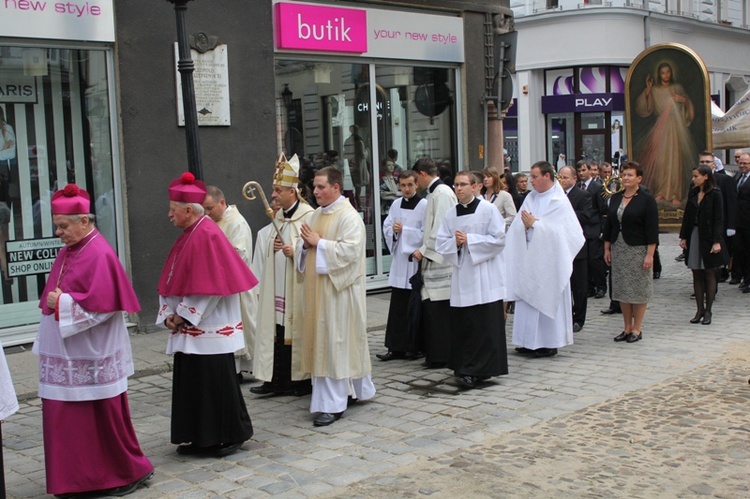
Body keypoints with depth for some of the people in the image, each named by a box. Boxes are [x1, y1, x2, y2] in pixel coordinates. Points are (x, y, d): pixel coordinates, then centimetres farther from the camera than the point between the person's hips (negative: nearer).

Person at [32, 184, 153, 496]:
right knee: (66, 420, 11)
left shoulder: (99, 255, -15)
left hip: (92, 358, -8)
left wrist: (62, 302, -17)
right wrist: (51, 302, 4)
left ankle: (131, 472, 18)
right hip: (65, 355, 9)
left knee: (103, 419, 2)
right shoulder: (67, 252, 12)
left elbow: (103, 304, -22)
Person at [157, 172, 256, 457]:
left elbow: (210, 286, -20)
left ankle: (231, 436, 13)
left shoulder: (207, 235, -16)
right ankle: (202, 439, 23)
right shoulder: (188, 235, 13)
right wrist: (169, 314, 2)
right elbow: (173, 282, 15)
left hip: (210, 329, -9)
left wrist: (184, 315, -14)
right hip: (189, 328, 9)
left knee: (216, 381, 0)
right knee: (192, 382, 13)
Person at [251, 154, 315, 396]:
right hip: (277, 289, 7)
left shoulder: (308, 217, -11)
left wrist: (295, 252, -21)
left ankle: (302, 379, 12)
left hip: (297, 289, -7)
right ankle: (278, 379, 13)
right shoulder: (278, 218, 14)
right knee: (278, 332, 7)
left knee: (297, 331, 0)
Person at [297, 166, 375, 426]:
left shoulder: (349, 217, -12)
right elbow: (305, 246, 19)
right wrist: (306, 244, -4)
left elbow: (350, 250, -23)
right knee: (321, 341, 12)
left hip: (338, 289, -9)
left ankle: (333, 404, 1)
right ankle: (358, 389, 25)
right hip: (317, 289, 9)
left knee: (335, 343, -5)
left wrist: (319, 242, -18)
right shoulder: (317, 214, 14)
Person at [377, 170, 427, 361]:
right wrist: (394, 230, -9)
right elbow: (386, 227, 12)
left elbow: (426, 233, -14)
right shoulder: (396, 204, 10)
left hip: (416, 261, -5)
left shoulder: (424, 205, -7)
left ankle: (415, 347, 11)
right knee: (397, 307, 6)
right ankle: (396, 348, 11)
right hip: (399, 260, 5)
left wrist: (403, 230, -12)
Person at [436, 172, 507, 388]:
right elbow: (441, 243, 10)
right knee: (462, 325, 5)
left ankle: (480, 370, 0)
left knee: (485, 325, -5)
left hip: (485, 277, -4)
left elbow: (499, 239, -9)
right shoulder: (450, 214, 11)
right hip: (462, 276, 4)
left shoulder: (488, 210, -3)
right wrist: (455, 242, -10)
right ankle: (466, 368, 15)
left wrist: (469, 240, -12)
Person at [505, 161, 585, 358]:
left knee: (547, 301, 0)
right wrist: (526, 224, -15)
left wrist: (534, 224, -14)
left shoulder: (559, 201, -8)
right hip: (529, 258, 6)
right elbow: (518, 226, 6)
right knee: (528, 299, 7)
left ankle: (549, 343, 9)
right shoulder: (530, 198, 10)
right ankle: (531, 342, 15)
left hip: (548, 259, -6)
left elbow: (557, 231, -17)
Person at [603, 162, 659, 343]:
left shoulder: (647, 200, -6)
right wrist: (607, 249, 10)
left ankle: (637, 329, 10)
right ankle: (627, 328, 18)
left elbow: (652, 229, -10)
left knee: (638, 289, 0)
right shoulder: (615, 198, 10)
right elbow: (609, 225, 14)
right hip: (618, 249, 6)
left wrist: (650, 254, -15)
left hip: (638, 249, -6)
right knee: (621, 289, 8)